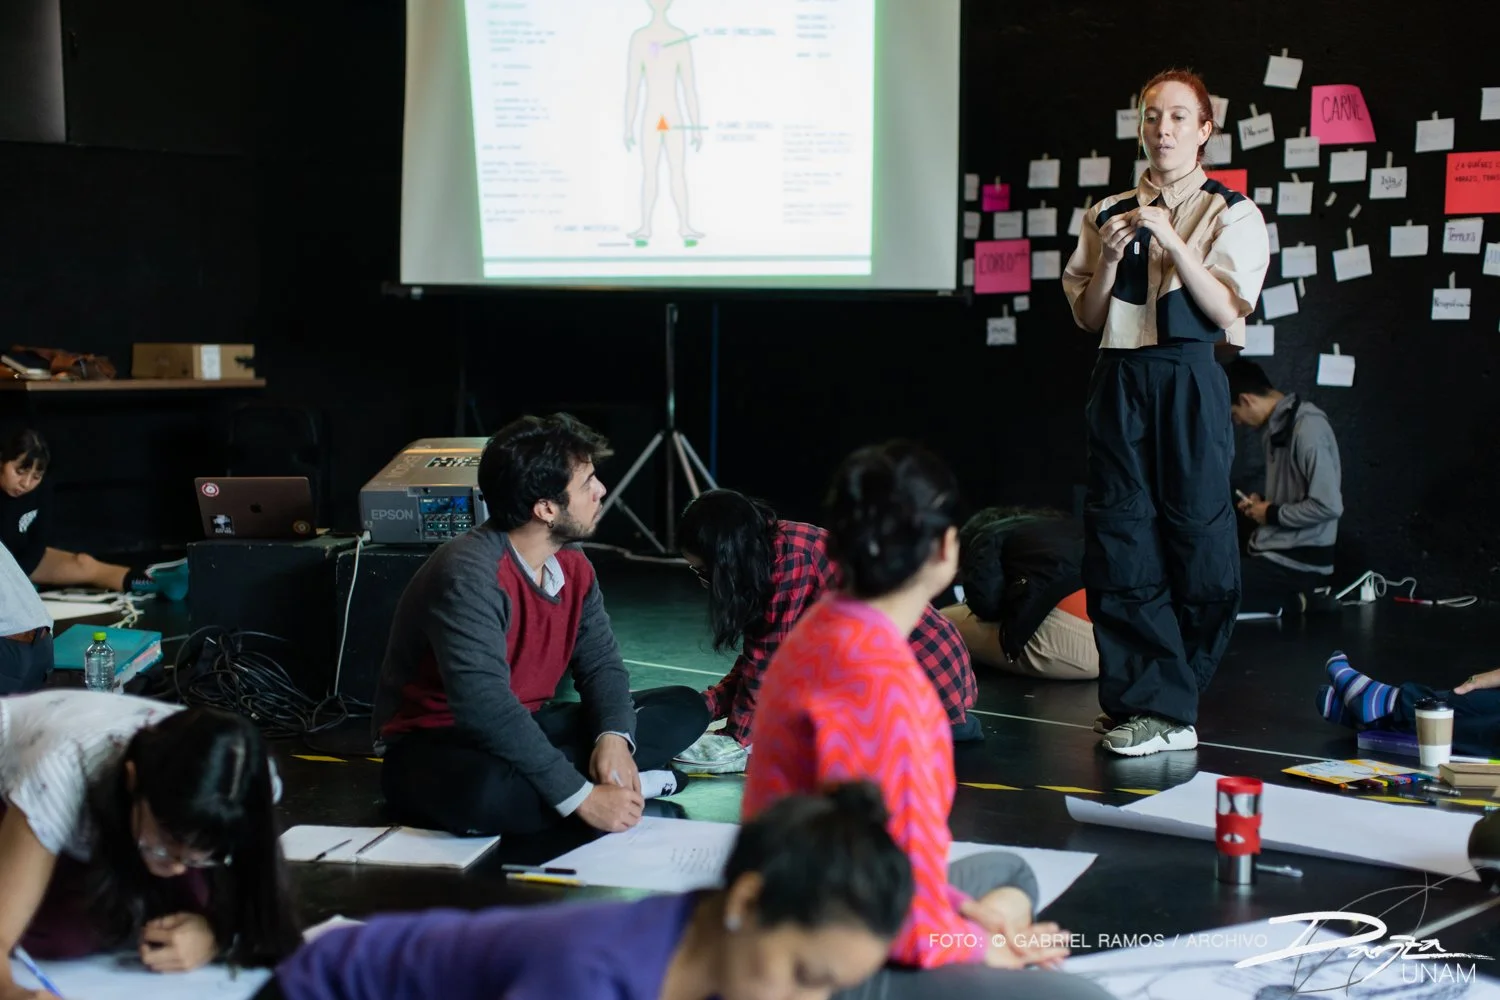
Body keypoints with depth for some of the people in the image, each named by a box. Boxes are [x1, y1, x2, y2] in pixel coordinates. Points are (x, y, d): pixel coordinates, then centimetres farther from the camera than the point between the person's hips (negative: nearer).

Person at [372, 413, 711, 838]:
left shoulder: (572, 565, 0)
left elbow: (600, 662, 2)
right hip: (436, 746, -8)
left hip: (526, 730, 8)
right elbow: (485, 708, -36)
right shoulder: (470, 575, -27)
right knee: (487, 790, -44)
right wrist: (582, 798, -37)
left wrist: (613, 737, -21)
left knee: (684, 708, 0)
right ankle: (610, 781, -20)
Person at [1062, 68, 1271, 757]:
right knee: (1118, 536, -2)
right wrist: (1110, 259, -5)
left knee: (1195, 534, -2)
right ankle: (1162, 706, 3)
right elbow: (1087, 317, 12)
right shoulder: (1108, 214, 12)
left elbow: (1227, 311, -8)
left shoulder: (1230, 214, 3)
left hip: (1189, 381, -3)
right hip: (1119, 381, 3)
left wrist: (1172, 242, -15)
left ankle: (1158, 698, 10)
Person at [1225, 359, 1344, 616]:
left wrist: (1272, 514, -10)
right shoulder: (1278, 425, 11)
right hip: (1274, 552, 10)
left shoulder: (1307, 427, -17)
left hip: (1300, 561, -10)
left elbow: (1328, 505, -23)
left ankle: (1294, 604, -7)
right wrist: (1262, 503, 6)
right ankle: (1296, 600, 4)